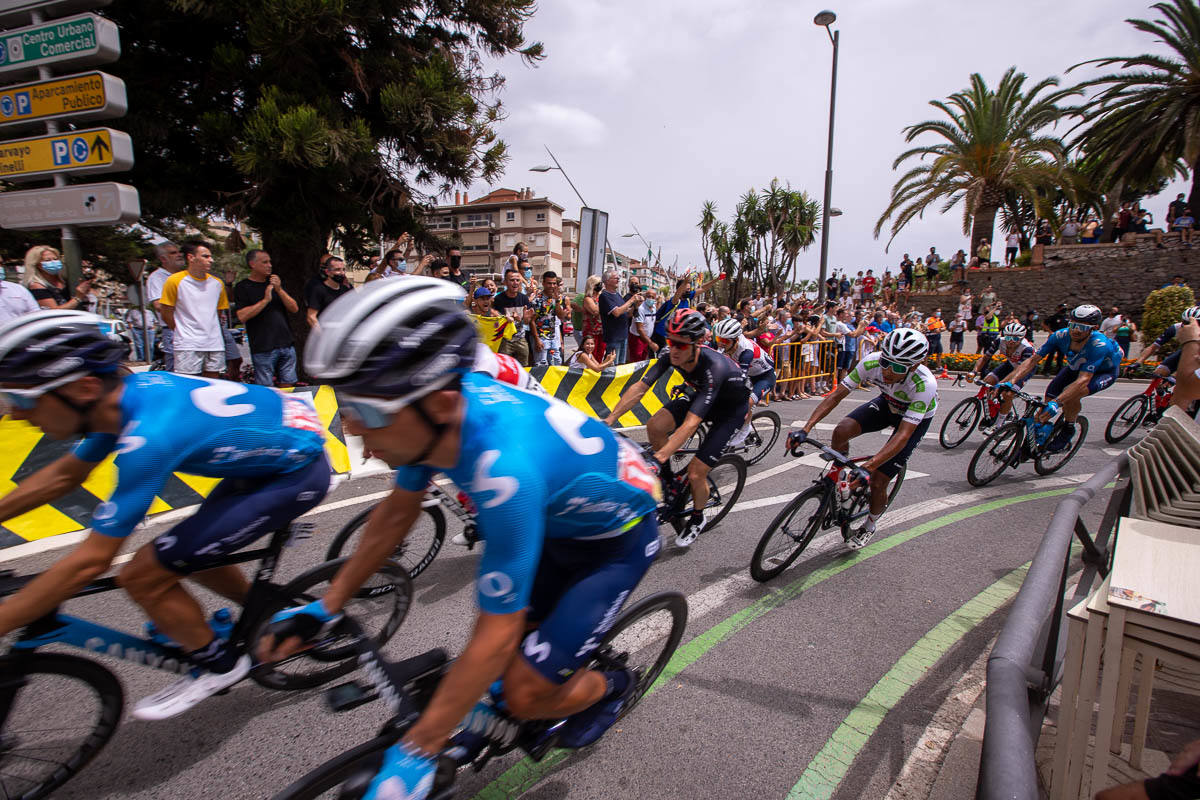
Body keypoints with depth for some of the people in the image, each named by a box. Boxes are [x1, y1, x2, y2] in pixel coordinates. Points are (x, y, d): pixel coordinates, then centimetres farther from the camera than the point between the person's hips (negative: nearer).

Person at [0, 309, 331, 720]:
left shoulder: (150, 432, -29)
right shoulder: (126, 394, -2)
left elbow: (90, 561, -22)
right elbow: (65, 474, 18)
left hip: (297, 473, -9)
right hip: (272, 451, 9)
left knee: (143, 575, -5)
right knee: (188, 555, 20)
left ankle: (219, 664, 16)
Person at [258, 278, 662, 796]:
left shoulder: (504, 469, -43)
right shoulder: (436, 411, -19)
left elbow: (493, 638, -31)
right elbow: (397, 513, -1)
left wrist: (415, 756, -21)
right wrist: (325, 608, 4)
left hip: (618, 538, -6)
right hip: (559, 518, 7)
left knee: (525, 695, -5)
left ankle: (611, 686, 25)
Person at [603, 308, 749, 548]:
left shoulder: (713, 366, -41)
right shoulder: (670, 353, -23)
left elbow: (691, 423, -46)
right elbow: (640, 387, -21)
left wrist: (659, 457, -52)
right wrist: (609, 419, -29)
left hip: (731, 409, -6)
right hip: (702, 395, 6)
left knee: (695, 473, -11)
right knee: (655, 426, -18)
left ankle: (698, 518, 21)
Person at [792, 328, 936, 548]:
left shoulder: (924, 384, -39)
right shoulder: (872, 363, -31)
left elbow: (903, 434, -42)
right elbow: (836, 395, -27)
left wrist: (869, 466, -53)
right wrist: (805, 429, -38)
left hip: (917, 418, -3)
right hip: (887, 403, 3)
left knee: (878, 482, -8)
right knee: (841, 431, -27)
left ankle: (870, 525, 23)